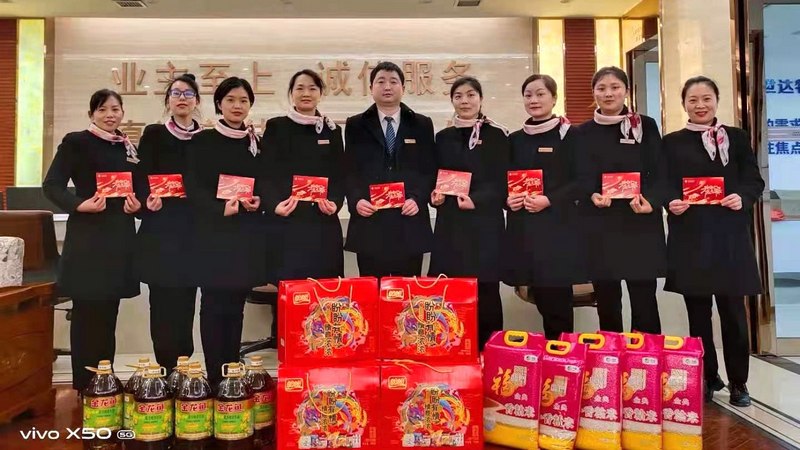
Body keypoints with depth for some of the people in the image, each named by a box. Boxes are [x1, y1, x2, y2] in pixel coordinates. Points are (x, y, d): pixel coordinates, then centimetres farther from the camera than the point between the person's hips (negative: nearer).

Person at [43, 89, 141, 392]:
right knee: (87, 315, 0)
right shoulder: (76, 142, -2)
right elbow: (52, 186, -8)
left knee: (108, 315, 11)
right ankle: (85, 388, 11)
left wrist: (137, 204, -4)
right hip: (87, 238, -5)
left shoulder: (129, 147, 13)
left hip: (119, 238, 5)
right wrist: (80, 205, -23)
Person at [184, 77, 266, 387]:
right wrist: (222, 209, -22)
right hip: (213, 233, -3)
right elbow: (193, 187, -5)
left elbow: (265, 185, 14)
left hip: (248, 235, 3)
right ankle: (215, 379, 5)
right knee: (214, 306, -2)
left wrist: (258, 201, -8)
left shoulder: (257, 143, 13)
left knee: (236, 307, 8)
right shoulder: (202, 141, 2)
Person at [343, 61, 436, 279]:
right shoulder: (356, 125, 10)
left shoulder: (422, 124, 10)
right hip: (369, 222, 0)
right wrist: (356, 200, -9)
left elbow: (430, 170, 7)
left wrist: (418, 199, -9)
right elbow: (349, 170, 7)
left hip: (410, 222, 1)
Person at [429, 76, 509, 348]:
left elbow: (502, 180, -4)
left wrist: (476, 200, -19)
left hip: (485, 222, -3)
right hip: (450, 224, 4)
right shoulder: (443, 137, 13)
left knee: (485, 290, 0)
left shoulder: (496, 135, 1)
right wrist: (435, 194, -6)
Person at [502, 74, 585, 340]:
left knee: (558, 298, -1)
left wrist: (549, 201, -18)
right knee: (540, 298, 11)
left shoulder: (568, 134, -1)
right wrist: (507, 199, -4)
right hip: (523, 227, 5)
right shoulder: (515, 139, 13)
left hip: (558, 226, -4)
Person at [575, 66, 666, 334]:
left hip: (641, 225, -1)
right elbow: (579, 177, 3)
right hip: (600, 227, 1)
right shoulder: (584, 133, 9)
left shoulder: (646, 126, 6)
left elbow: (660, 173, 2)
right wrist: (593, 196, -19)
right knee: (606, 304, 7)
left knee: (644, 301, 1)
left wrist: (651, 202, -18)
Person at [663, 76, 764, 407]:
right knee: (698, 312, 7)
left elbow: (755, 181, 5)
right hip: (690, 236, 0)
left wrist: (742, 197, -15)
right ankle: (707, 379, 21)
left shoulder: (737, 138, 9)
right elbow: (664, 186, 2)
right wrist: (672, 202, -19)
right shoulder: (672, 143, 7)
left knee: (733, 311, 4)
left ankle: (738, 383, 18)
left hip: (730, 236, 0)